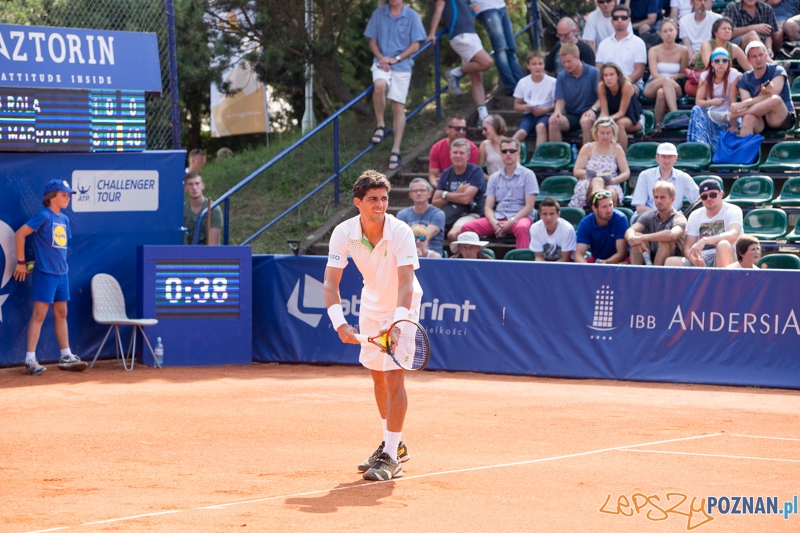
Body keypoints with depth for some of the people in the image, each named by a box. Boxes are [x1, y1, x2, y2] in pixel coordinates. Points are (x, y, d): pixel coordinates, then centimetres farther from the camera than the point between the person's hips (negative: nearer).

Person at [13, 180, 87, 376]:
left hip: (62, 273, 8)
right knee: (39, 314, -8)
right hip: (45, 273, -8)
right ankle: (30, 359, -7)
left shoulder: (64, 219, 12)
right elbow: (20, 234, -15)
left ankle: (66, 357, 19)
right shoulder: (44, 216, -12)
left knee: (61, 313, 13)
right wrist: (21, 263, -12)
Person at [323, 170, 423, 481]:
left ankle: (391, 459, -12)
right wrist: (339, 323, -36)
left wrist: (397, 322, -50)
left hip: (402, 307, -5)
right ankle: (394, 445, 32)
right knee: (377, 375, 14)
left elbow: (406, 283, -36)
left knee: (393, 376, -14)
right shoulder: (344, 233, -20)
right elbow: (330, 283, -22)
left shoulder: (401, 232, -29)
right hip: (372, 305, 5)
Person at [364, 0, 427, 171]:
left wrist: (395, 59, -10)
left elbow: (415, 45, 1)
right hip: (382, 63, 0)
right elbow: (372, 41, 10)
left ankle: (396, 150, 2)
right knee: (379, 85, -32)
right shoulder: (378, 14, 7)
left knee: (399, 107, -2)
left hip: (402, 66, 0)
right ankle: (380, 125, -13)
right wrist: (380, 58, -9)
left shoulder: (411, 16, 2)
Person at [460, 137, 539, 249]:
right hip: (498, 217, 4)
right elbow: (488, 207, 10)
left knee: (522, 227, -41)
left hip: (519, 216, -4)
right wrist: (494, 222, -12)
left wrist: (511, 222, -15)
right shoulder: (494, 177, 16)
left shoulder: (527, 174, 4)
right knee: (467, 227, -20)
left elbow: (529, 206, -3)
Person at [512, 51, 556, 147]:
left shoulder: (552, 82, 0)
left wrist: (546, 109, -16)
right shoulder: (523, 82, 9)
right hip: (528, 115, 2)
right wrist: (525, 107, -8)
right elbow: (516, 106, 15)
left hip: (545, 115, -2)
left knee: (541, 126, -37)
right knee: (521, 133, -29)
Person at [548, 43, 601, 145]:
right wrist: (557, 111, -18)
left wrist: (593, 109, -25)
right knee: (553, 122, -27)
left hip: (588, 114, -3)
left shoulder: (593, 73, -3)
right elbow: (560, 99, 5)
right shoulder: (562, 77, 8)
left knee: (586, 121, -39)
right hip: (571, 116, 3)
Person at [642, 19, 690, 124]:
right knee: (666, 80, -38)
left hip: (672, 88, 1)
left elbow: (684, 74, 10)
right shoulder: (654, 51, 1)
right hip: (651, 88, 0)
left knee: (661, 92, -39)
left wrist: (674, 76, -15)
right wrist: (672, 82, -26)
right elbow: (655, 75, -11)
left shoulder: (683, 50, 4)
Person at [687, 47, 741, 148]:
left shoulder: (733, 74, -9)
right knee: (696, 110, -31)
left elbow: (733, 101, -13)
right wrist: (711, 102, -27)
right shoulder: (705, 75, -2)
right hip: (711, 115, 2)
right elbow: (698, 102, -6)